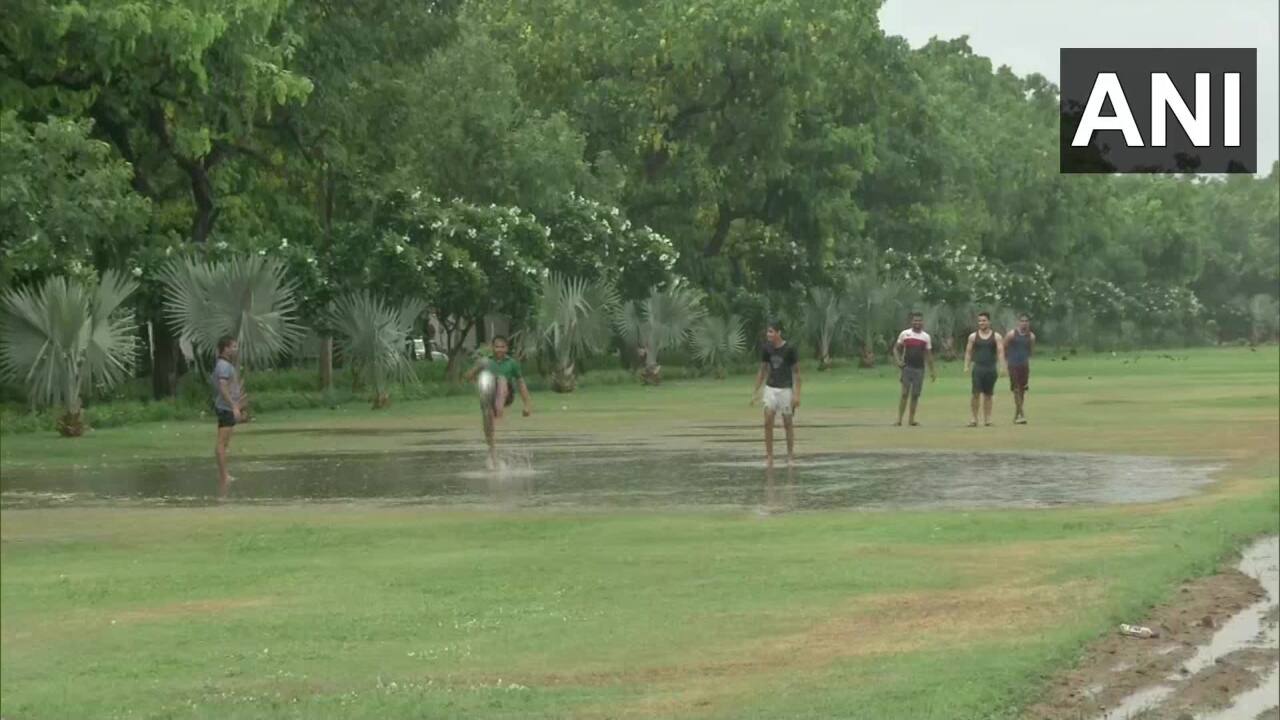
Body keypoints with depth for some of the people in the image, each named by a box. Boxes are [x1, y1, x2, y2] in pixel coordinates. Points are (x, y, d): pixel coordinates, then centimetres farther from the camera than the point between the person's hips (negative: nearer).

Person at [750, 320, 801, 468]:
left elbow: (796, 372, -8)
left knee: (787, 422, 4)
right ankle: (769, 456, -1)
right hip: (771, 388, 3)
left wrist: (796, 394, -14)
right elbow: (762, 371, 11)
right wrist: (755, 391, 9)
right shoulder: (766, 349, 1)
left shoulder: (789, 350, -11)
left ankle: (790, 455, 15)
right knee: (768, 422, -6)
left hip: (786, 389, -3)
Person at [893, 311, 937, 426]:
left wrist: (932, 371, 9)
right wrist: (898, 361, -10)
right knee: (905, 393, -8)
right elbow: (896, 348, 7)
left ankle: (911, 419, 11)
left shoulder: (926, 337, 7)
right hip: (907, 367, -2)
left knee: (915, 394, 3)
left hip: (919, 369, 2)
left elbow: (928, 354, 12)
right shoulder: (905, 334, 1)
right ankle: (899, 419, -6)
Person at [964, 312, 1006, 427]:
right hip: (978, 368, 0)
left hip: (991, 368, 0)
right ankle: (974, 418, -5)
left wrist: (1001, 367, -13)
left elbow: (1000, 352, -1)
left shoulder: (996, 336, 4)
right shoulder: (973, 336, 6)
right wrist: (967, 366, -3)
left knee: (988, 395, 4)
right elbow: (968, 352, 8)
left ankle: (987, 419, 8)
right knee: (976, 393, -9)